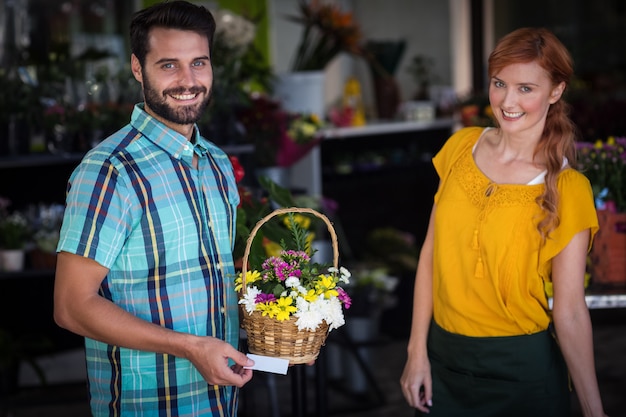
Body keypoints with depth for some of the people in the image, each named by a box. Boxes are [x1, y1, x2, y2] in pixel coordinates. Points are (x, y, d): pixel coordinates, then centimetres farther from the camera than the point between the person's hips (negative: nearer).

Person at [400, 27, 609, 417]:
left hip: (521, 369, -4)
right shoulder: (461, 147, -1)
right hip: (444, 357, 4)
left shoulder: (568, 190, -14)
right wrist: (418, 351, 0)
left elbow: (570, 312, -14)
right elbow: (432, 251, 2)